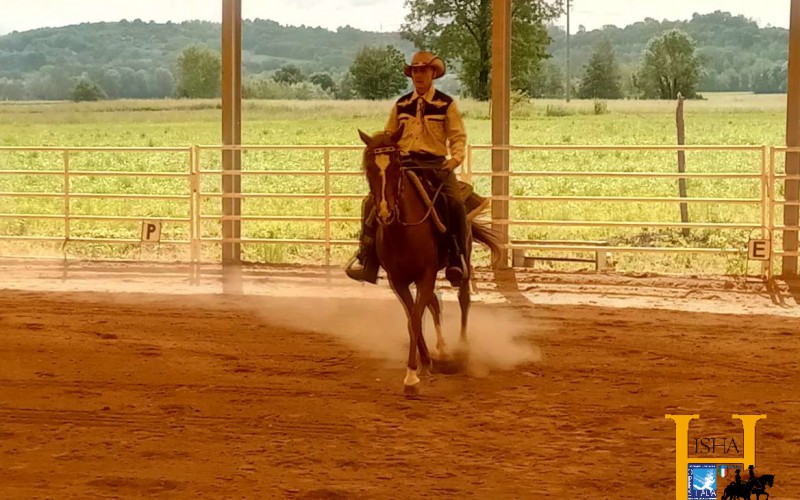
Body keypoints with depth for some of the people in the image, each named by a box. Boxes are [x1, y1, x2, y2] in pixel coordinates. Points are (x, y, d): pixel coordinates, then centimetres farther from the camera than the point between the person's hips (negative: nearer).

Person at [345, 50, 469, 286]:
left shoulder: (446, 104, 4)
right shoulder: (401, 105, 14)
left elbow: (458, 137, 0)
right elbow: (389, 136, 18)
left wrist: (456, 157, -20)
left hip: (436, 164, -3)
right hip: (404, 164, 3)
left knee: (455, 203, -28)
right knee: (372, 202, -14)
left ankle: (457, 258, -14)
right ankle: (365, 256, -5)